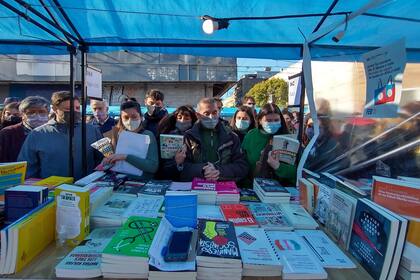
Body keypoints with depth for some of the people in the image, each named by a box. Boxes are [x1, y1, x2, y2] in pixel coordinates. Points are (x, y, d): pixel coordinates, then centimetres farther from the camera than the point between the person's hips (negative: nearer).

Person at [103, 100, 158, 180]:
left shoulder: (148, 135, -6)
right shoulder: (119, 134, 8)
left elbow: (153, 167, -17)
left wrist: (126, 157, -22)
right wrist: (108, 160, -6)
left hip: (142, 181, -4)